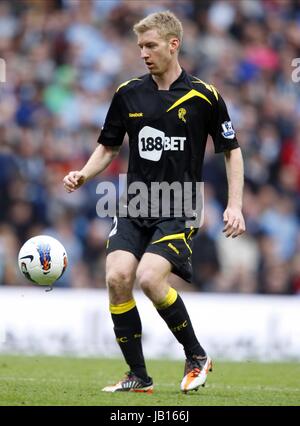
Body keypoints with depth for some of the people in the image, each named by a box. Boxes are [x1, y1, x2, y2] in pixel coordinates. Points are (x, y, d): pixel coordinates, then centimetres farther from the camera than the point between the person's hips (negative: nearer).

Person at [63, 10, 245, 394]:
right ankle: (138, 376, -1)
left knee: (150, 277, -24)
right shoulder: (128, 94, 6)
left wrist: (235, 205, -3)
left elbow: (231, 150, 5)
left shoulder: (203, 96, -3)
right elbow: (108, 147, 16)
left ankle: (196, 357, -1)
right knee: (117, 277, -16)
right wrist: (84, 174, -3)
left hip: (179, 210, -4)